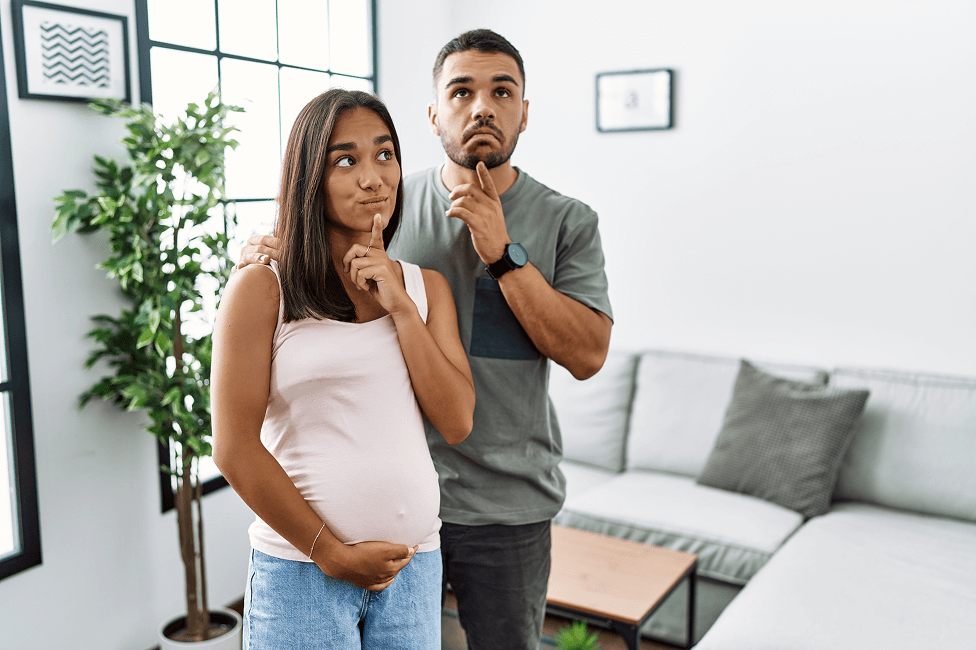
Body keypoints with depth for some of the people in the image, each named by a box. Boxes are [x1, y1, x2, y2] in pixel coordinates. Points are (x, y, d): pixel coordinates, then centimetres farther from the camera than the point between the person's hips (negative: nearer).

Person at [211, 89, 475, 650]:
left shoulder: (427, 287, 7)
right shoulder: (261, 289, -6)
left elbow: (457, 424, -2)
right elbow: (235, 448, -9)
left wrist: (399, 307, -9)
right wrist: (331, 554, -7)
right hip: (301, 567, -3)